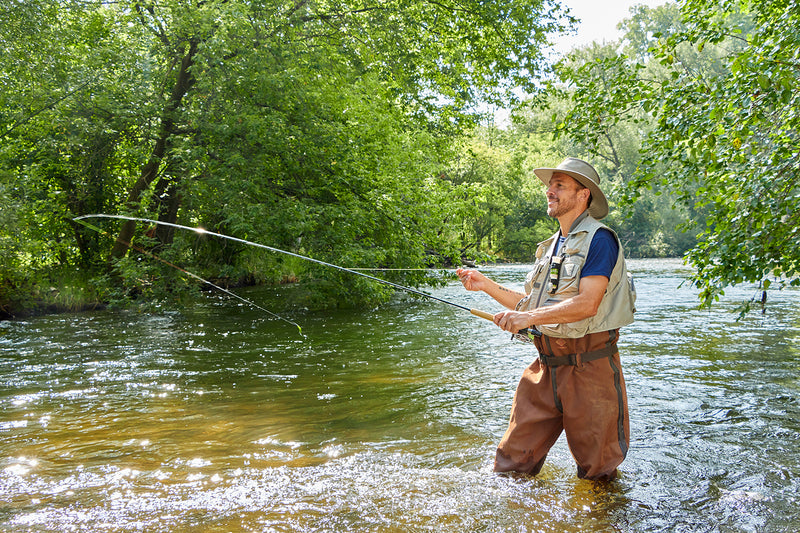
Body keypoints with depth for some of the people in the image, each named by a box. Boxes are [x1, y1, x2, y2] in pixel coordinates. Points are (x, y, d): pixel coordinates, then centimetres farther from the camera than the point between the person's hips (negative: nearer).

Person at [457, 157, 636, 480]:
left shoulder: (600, 240, -10)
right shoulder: (550, 247, 17)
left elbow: (587, 304, -22)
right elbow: (531, 305, 20)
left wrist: (530, 317, -29)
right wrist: (486, 285, 13)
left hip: (589, 367, -7)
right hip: (546, 367, 7)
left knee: (596, 472, 6)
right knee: (512, 460, 6)